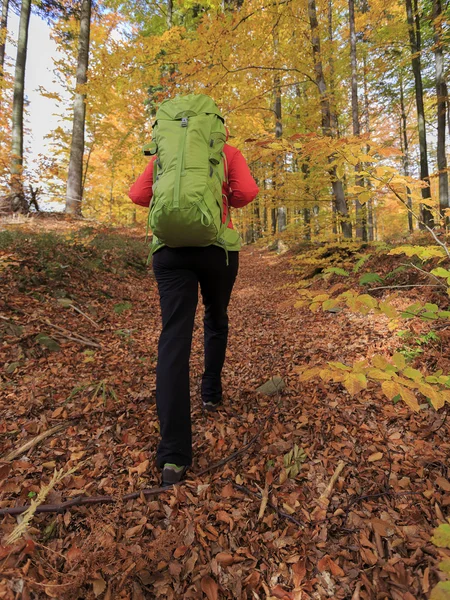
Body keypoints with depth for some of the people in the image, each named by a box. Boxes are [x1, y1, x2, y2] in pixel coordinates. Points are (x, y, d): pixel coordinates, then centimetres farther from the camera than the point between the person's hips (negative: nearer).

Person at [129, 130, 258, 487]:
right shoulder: (229, 153, 13)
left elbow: (138, 194, 8)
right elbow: (247, 192, -3)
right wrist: (223, 202, 17)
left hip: (171, 249, 1)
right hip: (218, 246, 0)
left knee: (174, 339, -9)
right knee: (216, 319, 24)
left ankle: (174, 454, -12)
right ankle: (212, 393, 36)